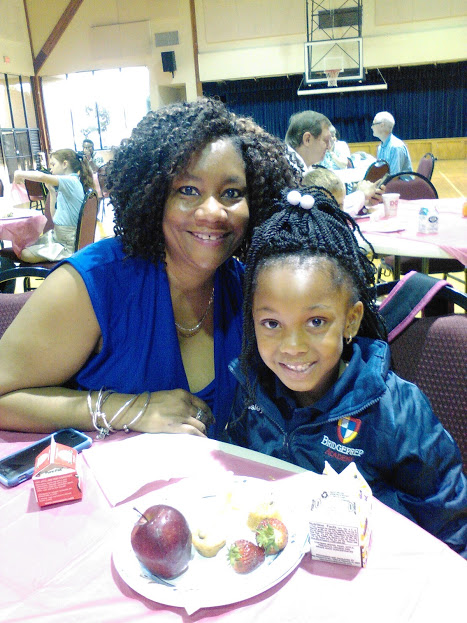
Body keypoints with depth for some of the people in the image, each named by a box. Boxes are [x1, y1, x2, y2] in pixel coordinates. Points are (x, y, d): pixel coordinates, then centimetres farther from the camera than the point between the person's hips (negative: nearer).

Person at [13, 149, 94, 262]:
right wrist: (52, 191, 9)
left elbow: (41, 176, -33)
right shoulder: (67, 183, 12)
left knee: (25, 255, -14)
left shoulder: (71, 181, -16)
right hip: (56, 235, 9)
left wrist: (20, 174, -14)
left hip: (67, 245, -9)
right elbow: (54, 216, 16)